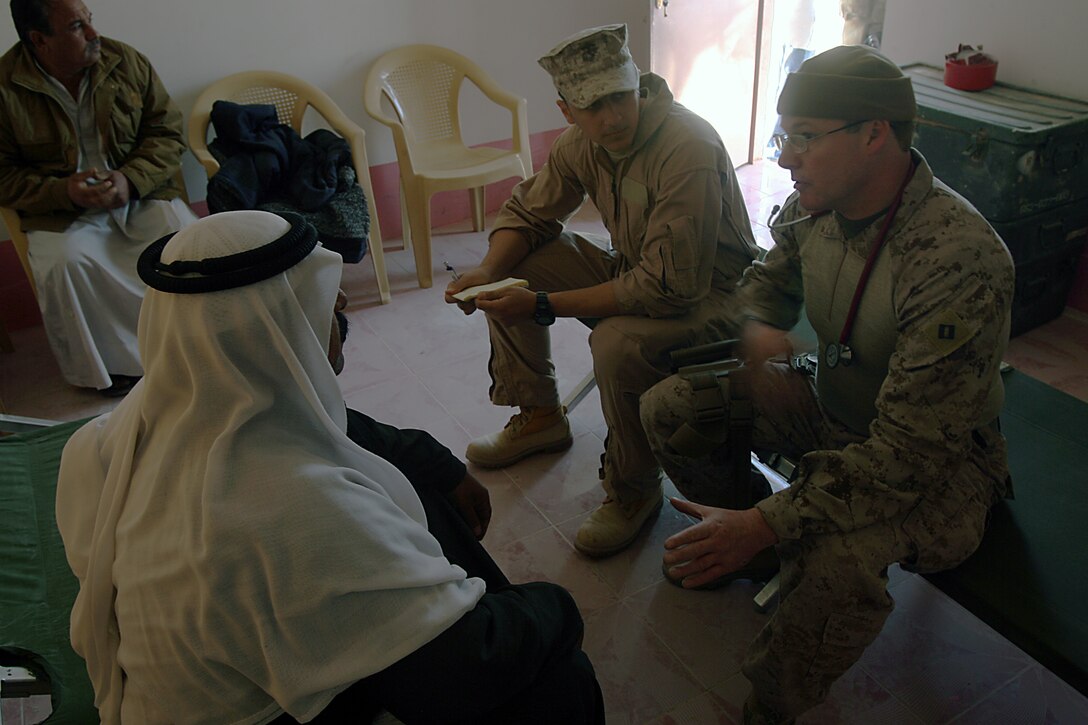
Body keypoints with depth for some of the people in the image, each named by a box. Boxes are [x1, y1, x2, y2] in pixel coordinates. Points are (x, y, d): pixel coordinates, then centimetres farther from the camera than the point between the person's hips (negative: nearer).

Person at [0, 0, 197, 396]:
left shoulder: (126, 62, 1)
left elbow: (167, 133, 3)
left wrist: (130, 179, -15)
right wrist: (65, 192, -20)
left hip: (140, 193, 2)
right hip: (61, 210, -1)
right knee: (64, 264, -31)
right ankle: (108, 367, -8)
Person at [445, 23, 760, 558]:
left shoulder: (689, 150, -30)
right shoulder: (581, 142, -6)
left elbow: (666, 289, -34)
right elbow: (527, 213, 7)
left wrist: (543, 306, -32)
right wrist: (488, 271, -15)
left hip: (707, 294, -7)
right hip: (634, 268, 8)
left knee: (618, 343, -36)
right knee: (512, 269, -1)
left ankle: (634, 489, -9)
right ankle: (538, 416, 15)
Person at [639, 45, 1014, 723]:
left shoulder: (961, 265, -33)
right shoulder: (815, 205, -10)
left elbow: (908, 454, -34)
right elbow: (769, 280, 13)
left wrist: (765, 523, -37)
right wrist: (758, 331, -11)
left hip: (940, 457, -7)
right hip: (831, 409, 7)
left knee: (837, 555, -38)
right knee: (669, 406, -5)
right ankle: (735, 550, 18)